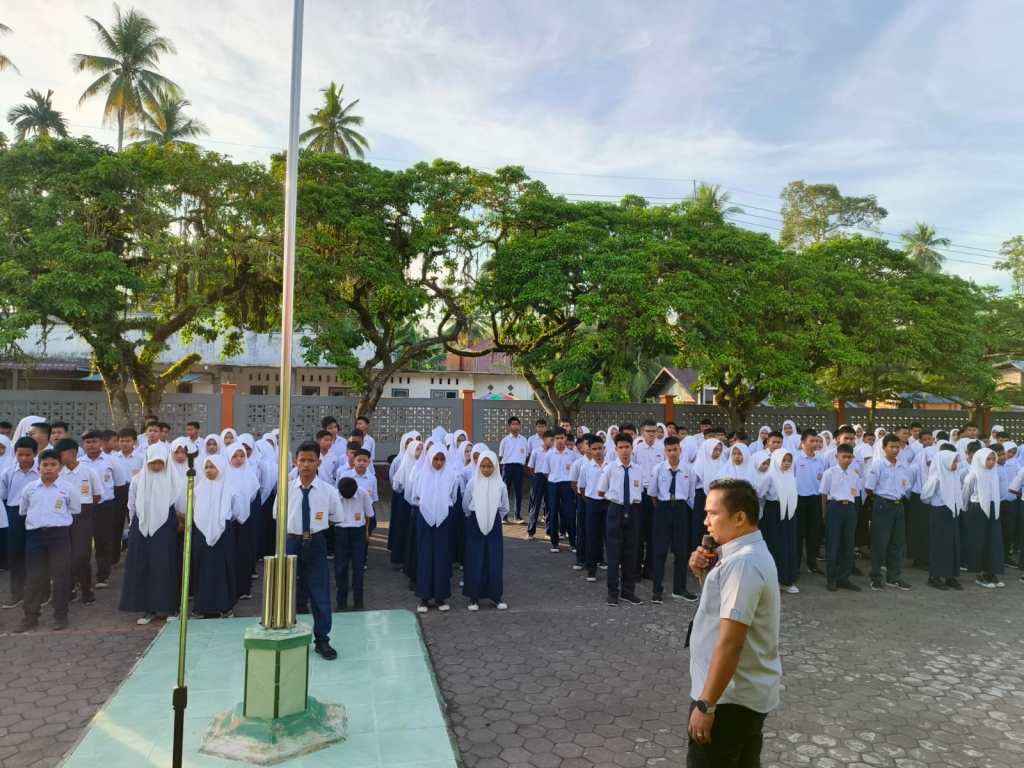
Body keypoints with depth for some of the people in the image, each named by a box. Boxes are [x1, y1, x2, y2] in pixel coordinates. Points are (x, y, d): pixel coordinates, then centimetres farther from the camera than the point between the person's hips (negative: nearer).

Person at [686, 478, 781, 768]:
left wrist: (705, 704, -23)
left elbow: (729, 643, -27)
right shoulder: (748, 552, 6)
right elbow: (726, 592, 20)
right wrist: (703, 570, 0)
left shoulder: (742, 563, -25)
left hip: (730, 697, -9)